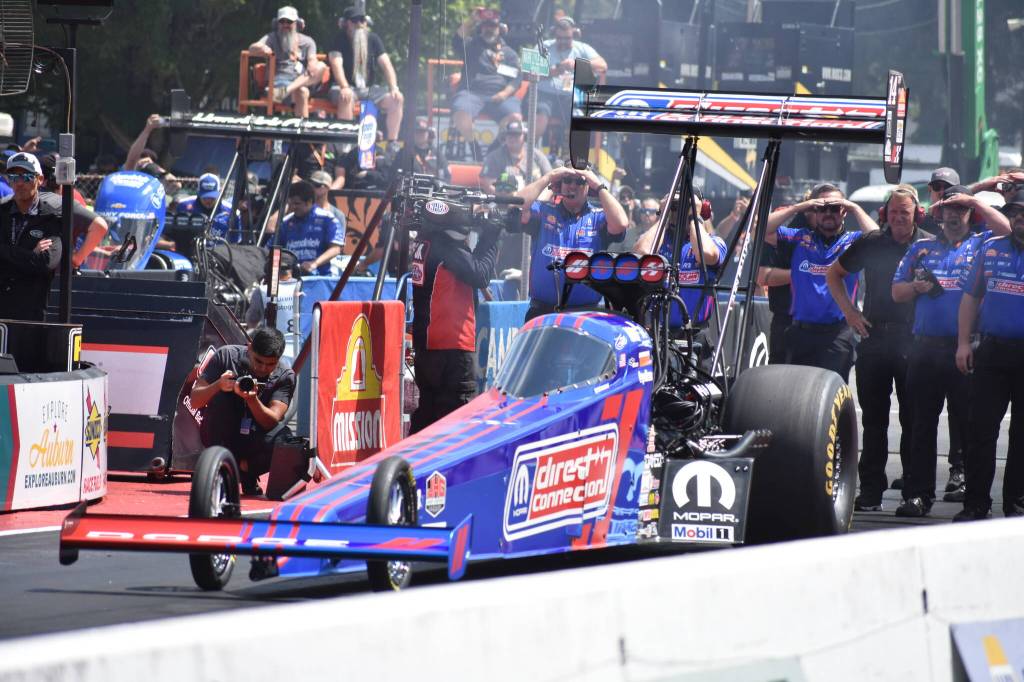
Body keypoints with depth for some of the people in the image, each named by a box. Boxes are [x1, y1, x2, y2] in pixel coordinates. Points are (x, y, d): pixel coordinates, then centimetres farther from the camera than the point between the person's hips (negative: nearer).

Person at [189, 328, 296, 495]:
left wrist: (252, 399, -41)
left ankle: (245, 469, 1)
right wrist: (218, 385, -35)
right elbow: (194, 401, -15)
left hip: (253, 440, 0)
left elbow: (271, 422, -22)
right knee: (221, 398, -29)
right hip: (219, 436, 0)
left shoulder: (285, 376, -11)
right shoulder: (226, 356, -13)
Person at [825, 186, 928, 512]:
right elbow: (833, 274, 17)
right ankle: (871, 491, 9)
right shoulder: (871, 243, 5)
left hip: (914, 341, -2)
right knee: (873, 418, 5)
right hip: (874, 336, 2)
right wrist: (850, 312, 8)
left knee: (913, 419, 0)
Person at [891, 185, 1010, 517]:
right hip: (926, 348, 3)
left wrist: (974, 201, -7)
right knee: (922, 424, 4)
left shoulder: (981, 245, 10)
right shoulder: (921, 249, 18)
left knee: (970, 422, -2)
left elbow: (1009, 229, -10)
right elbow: (896, 292, 18)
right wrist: (917, 287, -3)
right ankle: (917, 494, 7)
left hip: (965, 349, -3)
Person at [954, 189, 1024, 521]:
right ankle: (975, 503, 5)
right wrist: (964, 342, 4)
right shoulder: (990, 250, 11)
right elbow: (971, 298, 13)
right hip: (991, 351, 3)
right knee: (981, 428, 1)